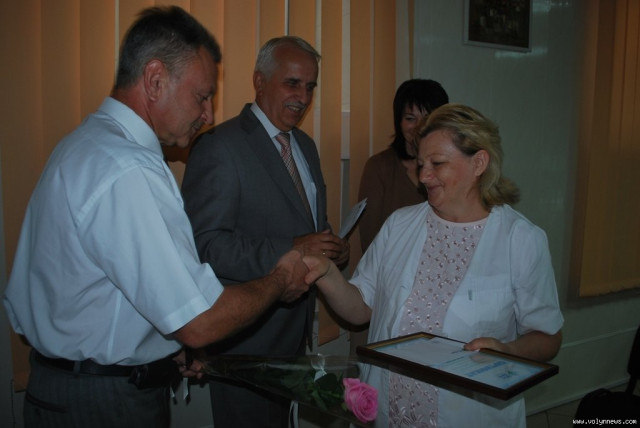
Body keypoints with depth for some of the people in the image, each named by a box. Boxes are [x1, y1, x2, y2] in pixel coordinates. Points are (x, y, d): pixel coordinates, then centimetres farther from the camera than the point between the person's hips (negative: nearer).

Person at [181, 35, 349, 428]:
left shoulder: (306, 145, 12)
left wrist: (332, 247, -2)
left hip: (297, 325, 8)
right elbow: (207, 244, -23)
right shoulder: (219, 148, -16)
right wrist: (290, 251, -28)